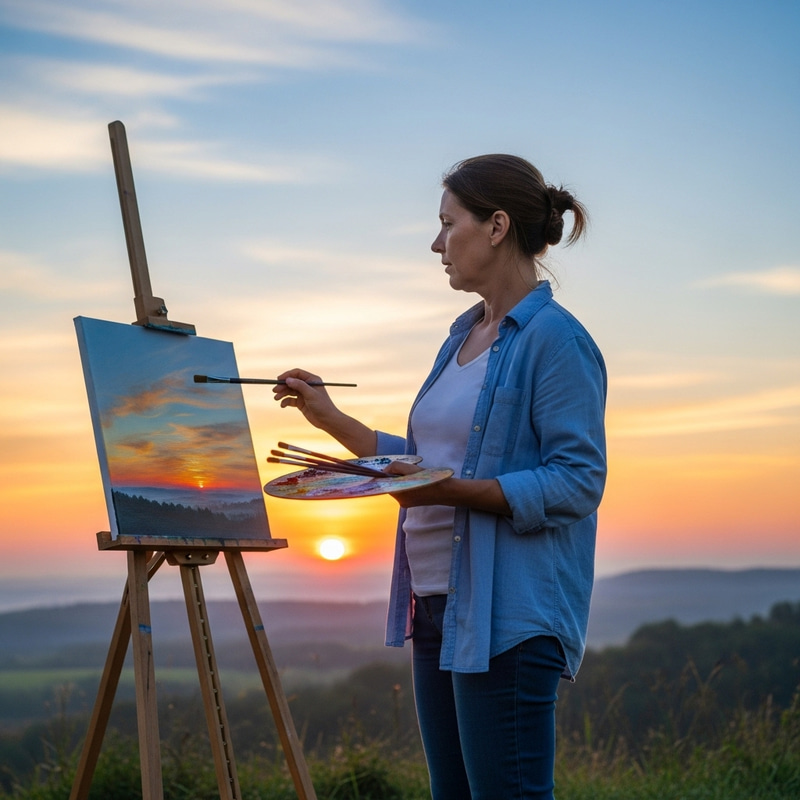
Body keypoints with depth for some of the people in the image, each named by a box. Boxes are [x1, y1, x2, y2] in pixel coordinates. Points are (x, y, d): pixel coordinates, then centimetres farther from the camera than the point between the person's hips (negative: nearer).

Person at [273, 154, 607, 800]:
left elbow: (578, 482, -17)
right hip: (440, 602, 10)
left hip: (510, 616, -9)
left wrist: (456, 491, -24)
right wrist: (330, 419, 21)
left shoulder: (556, 340, -11)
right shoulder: (464, 334, 17)